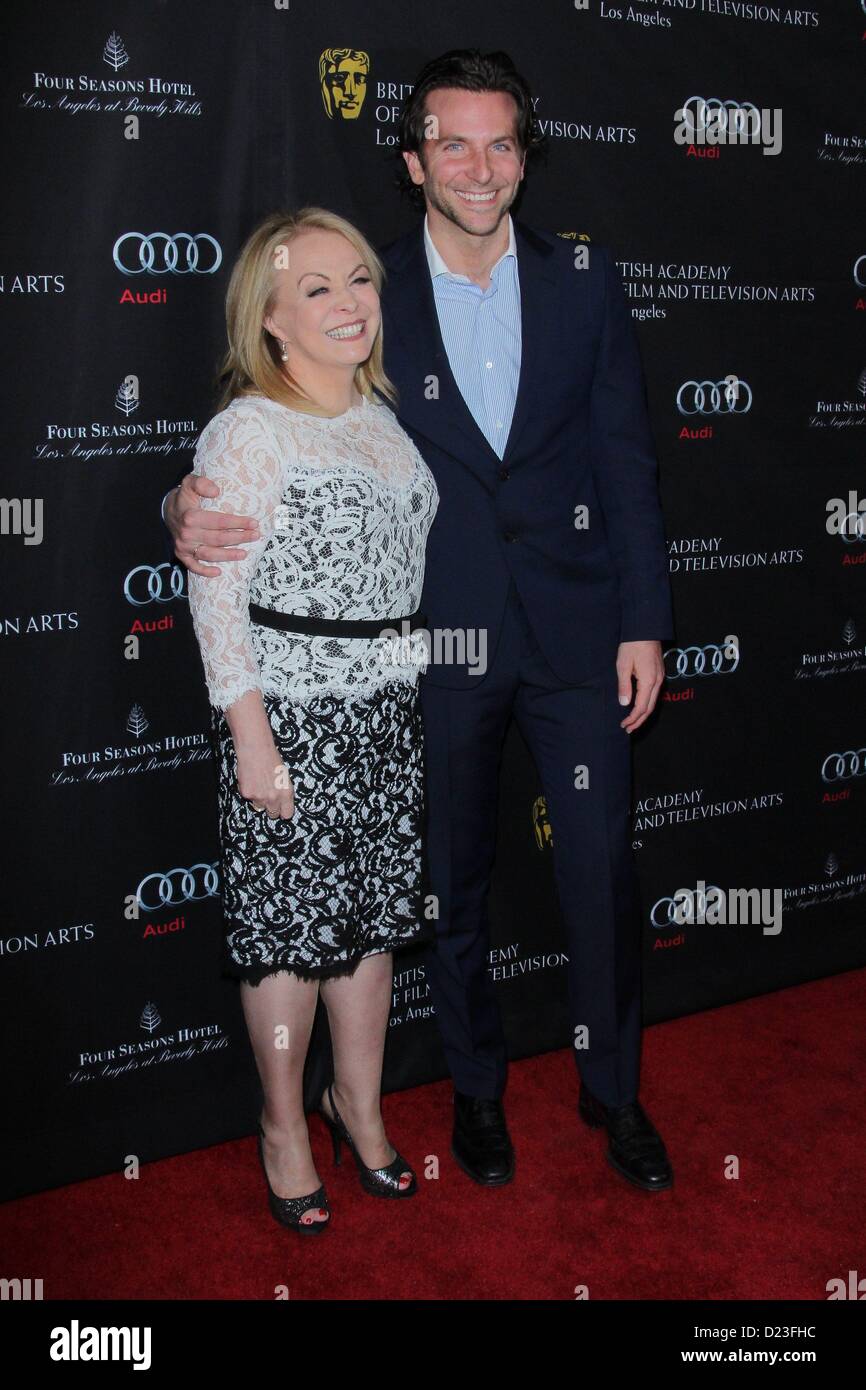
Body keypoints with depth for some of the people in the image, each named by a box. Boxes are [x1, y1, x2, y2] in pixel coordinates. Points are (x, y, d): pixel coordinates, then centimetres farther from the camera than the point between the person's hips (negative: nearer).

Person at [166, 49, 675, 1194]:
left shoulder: (586, 280, 2)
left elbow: (627, 461, 3)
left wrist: (644, 623, -1)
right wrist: (196, 511, -22)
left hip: (576, 628, 1)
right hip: (439, 640, 0)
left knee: (602, 871, 8)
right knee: (454, 881, 13)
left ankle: (613, 1090, 32)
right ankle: (477, 1088, 36)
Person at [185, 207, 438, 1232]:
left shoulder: (382, 417, 10)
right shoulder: (248, 431, -12)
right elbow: (216, 597, -15)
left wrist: (417, 693, 17)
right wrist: (251, 743, -17)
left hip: (386, 711, 7)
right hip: (289, 713, -7)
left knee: (371, 913, 15)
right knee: (289, 926, 5)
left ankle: (359, 1104, 34)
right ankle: (284, 1127, 26)